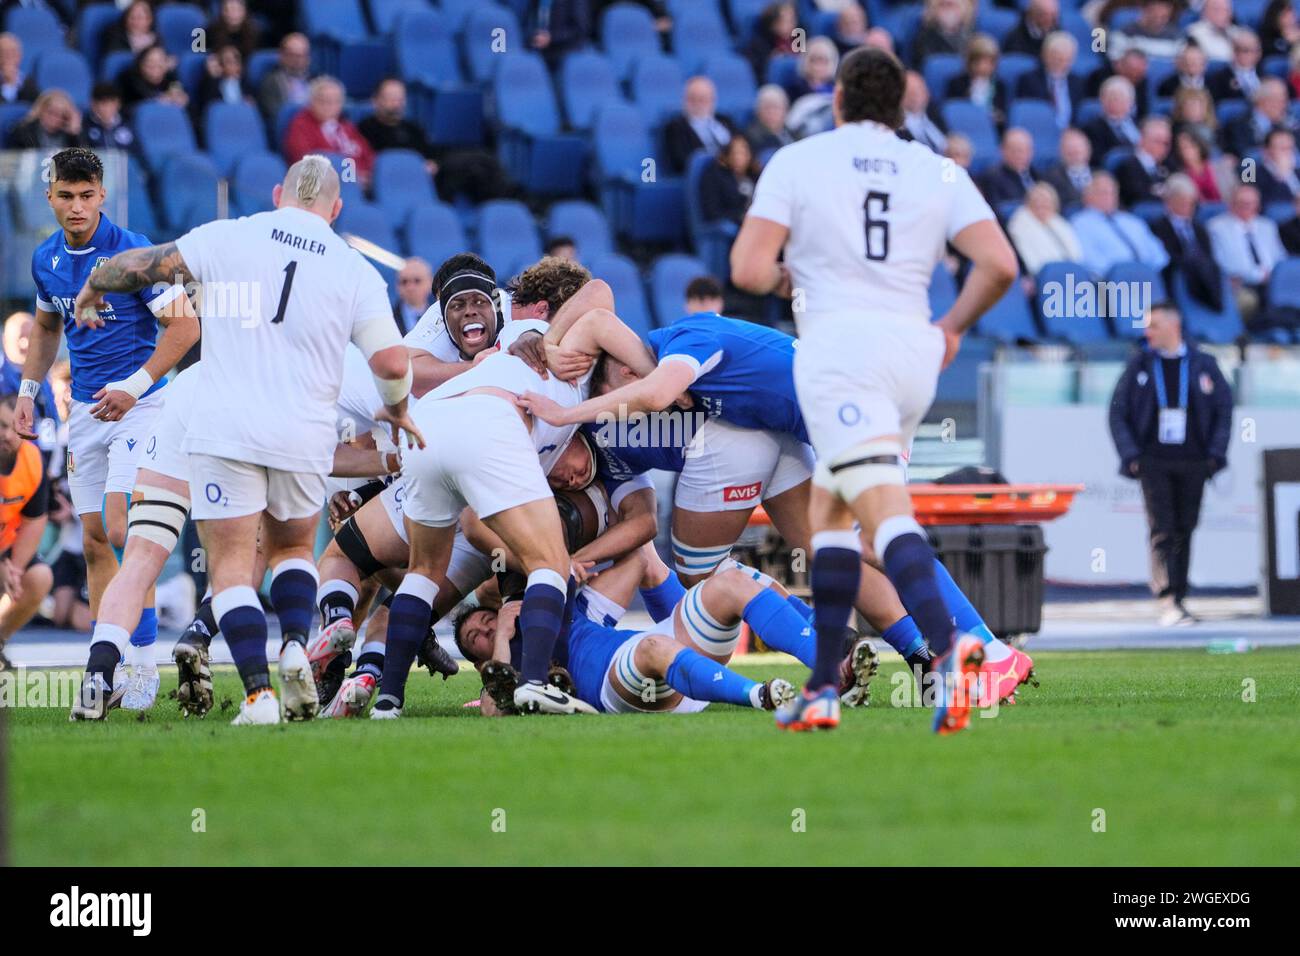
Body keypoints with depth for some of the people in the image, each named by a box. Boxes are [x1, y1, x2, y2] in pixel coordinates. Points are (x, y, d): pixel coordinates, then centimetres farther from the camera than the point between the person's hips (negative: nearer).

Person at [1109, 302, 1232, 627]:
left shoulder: (1203, 364, 6)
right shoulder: (1140, 365, 6)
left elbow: (1224, 407, 11)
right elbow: (1118, 412, 8)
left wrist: (1215, 453, 1)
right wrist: (1130, 454, -3)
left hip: (1193, 463, 1)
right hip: (1153, 462, -1)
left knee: (1184, 531, 5)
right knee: (1162, 529, -12)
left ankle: (1179, 599, 12)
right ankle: (1168, 602, -20)